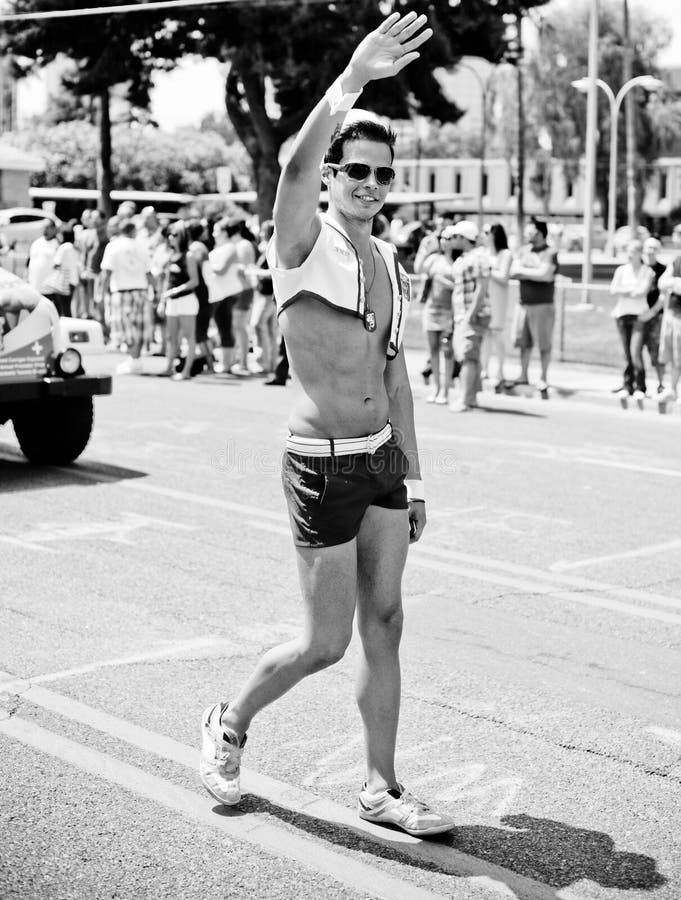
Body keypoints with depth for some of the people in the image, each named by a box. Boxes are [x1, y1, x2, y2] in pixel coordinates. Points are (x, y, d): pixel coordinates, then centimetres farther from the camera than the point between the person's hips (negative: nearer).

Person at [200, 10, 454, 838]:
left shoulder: (391, 266, 11)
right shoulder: (307, 246, -10)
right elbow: (297, 165, -32)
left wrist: (413, 479, 16)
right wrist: (351, 80, -40)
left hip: (383, 457, 7)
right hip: (323, 465, -7)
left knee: (384, 625, 9)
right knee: (326, 642, 1)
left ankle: (381, 788, 20)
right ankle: (230, 723, 28)